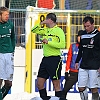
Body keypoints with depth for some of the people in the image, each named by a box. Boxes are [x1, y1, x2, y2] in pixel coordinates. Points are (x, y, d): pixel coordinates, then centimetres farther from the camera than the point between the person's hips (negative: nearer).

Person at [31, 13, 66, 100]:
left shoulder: (59, 31, -8)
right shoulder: (45, 30, 13)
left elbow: (62, 45, -17)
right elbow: (34, 30, 20)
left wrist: (48, 42, -18)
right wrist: (41, 24, 6)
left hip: (55, 59, -7)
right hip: (45, 59, 8)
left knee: (56, 85, -3)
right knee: (39, 83, 8)